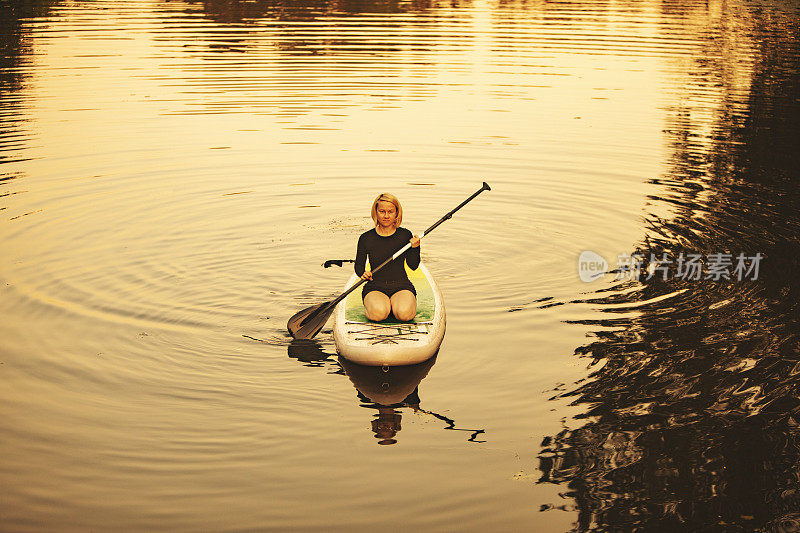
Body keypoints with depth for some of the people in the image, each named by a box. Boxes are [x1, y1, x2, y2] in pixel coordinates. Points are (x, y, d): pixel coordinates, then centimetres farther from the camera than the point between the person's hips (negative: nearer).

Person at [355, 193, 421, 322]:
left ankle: (393, 304, 2)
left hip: (401, 287, 1)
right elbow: (358, 265, 11)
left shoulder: (405, 235, 4)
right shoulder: (366, 238, 2)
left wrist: (415, 248, -14)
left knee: (404, 314, -31)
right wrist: (363, 274, -12)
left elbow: (413, 266, 3)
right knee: (378, 313, -34)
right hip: (375, 287, -1)